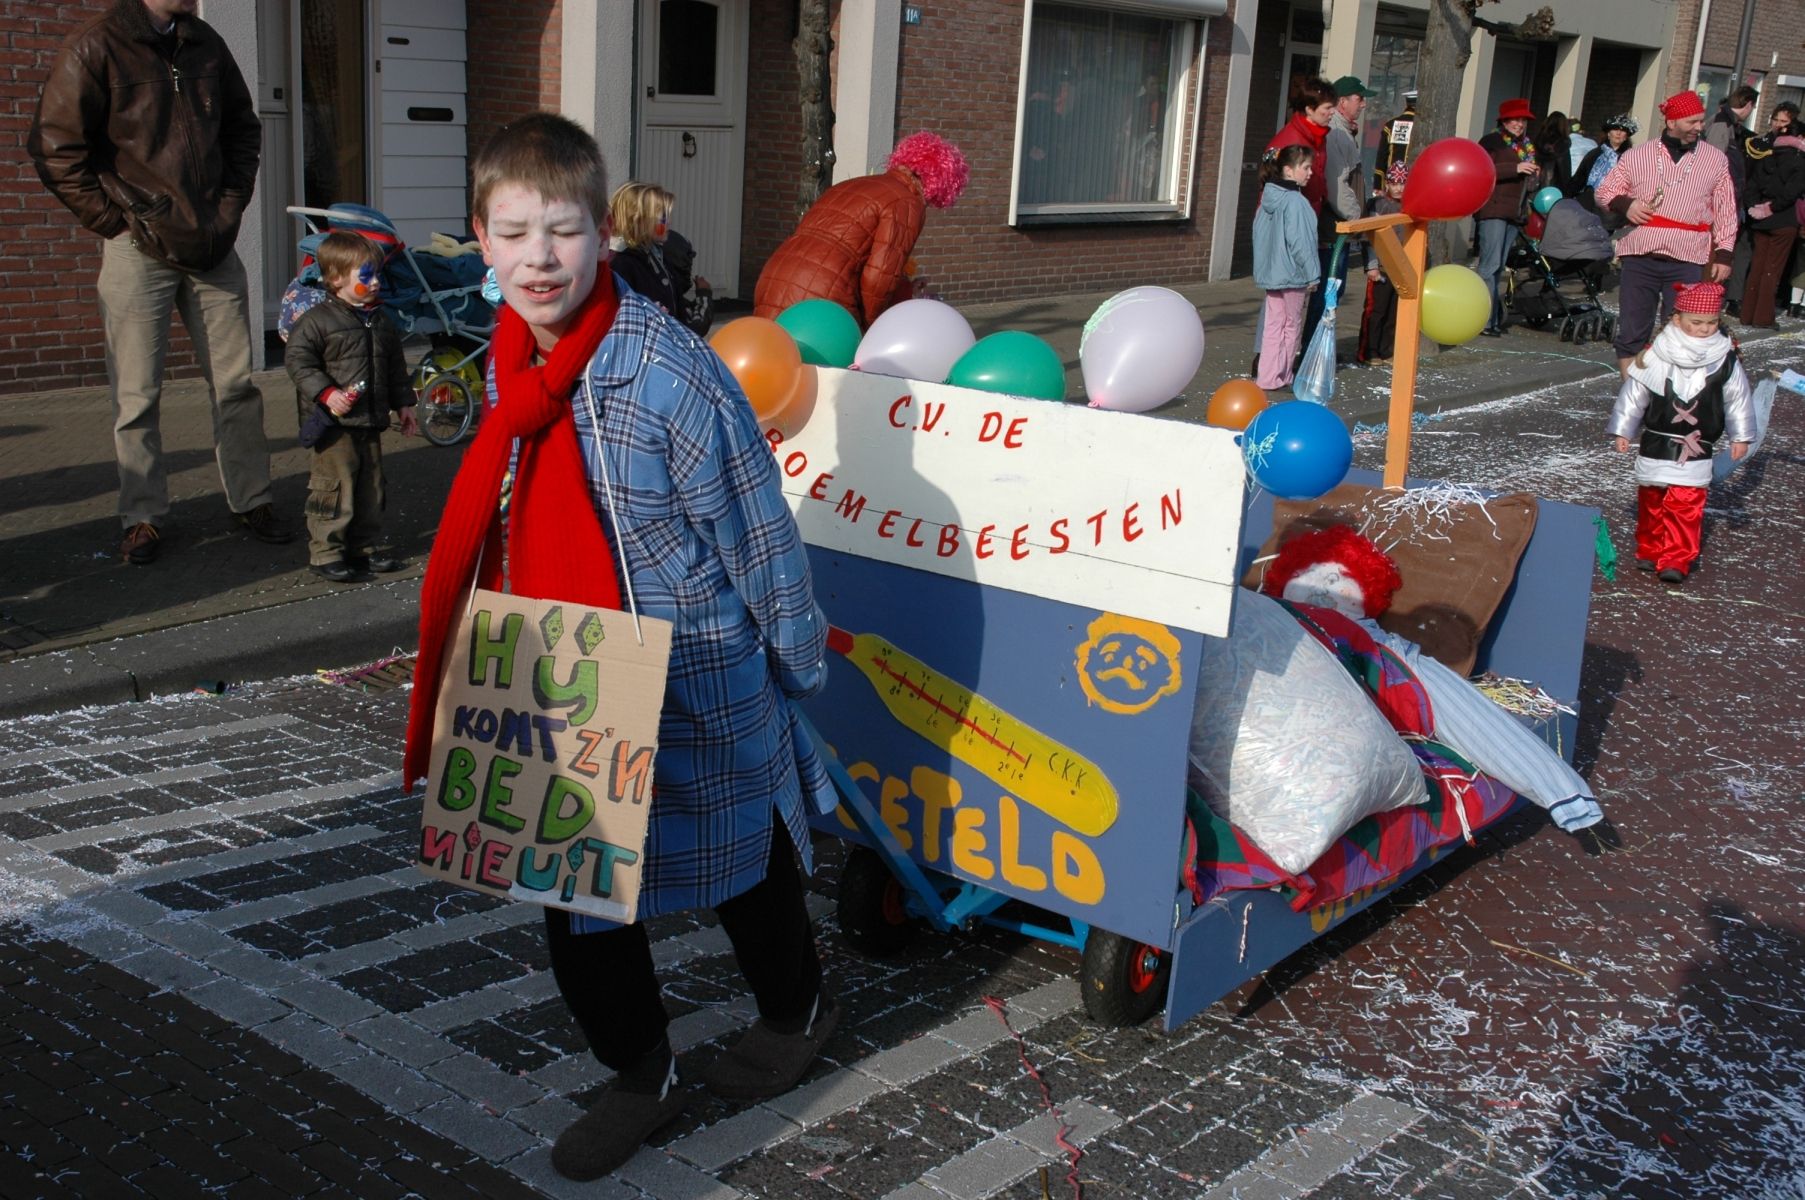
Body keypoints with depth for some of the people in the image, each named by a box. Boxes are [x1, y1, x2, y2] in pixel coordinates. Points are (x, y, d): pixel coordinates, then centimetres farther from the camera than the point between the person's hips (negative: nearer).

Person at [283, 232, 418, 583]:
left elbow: (395, 366, 20)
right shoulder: (317, 320, -9)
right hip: (333, 423, -7)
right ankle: (325, 553, 0)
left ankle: (367, 546, 24)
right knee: (334, 485, -7)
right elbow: (297, 359, -12)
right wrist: (326, 393, -21)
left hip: (371, 421, 7)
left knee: (371, 485, 12)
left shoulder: (381, 322, 12)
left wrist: (404, 403, 17)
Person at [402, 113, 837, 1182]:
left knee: (744, 868, 17)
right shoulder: (513, 367, -1)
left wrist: (793, 660, -8)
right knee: (574, 889, 14)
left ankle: (798, 1011, 46)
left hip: (695, 688, -6)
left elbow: (755, 525, -16)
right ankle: (642, 1073, 35)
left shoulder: (666, 370, -24)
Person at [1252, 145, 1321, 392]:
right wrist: (1312, 274, -12)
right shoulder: (1296, 202, -18)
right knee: (1292, 326, 5)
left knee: (1273, 324, 10)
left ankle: (1267, 377, 9)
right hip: (1292, 273, -8)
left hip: (1271, 272, 8)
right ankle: (1281, 377, 10)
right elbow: (1299, 241, -19)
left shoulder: (1269, 197, 8)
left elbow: (1259, 234, 15)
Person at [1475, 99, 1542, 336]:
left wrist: (1533, 175, 11)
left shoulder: (1528, 147, 21)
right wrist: (1516, 168, -20)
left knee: (1498, 267, 9)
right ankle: (1485, 320, -13)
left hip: (1515, 213, 8)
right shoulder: (1491, 142, -2)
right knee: (1490, 265, -12)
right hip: (1494, 209, -8)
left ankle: (1494, 318, 12)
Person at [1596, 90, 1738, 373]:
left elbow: (1725, 212, 11)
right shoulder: (1637, 156, 7)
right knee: (1631, 331, 3)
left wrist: (1724, 254, 5)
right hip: (1639, 257, 0)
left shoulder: (1715, 160, 8)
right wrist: (1624, 204, -8)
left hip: (1687, 263, 0)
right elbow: (1604, 191, 13)